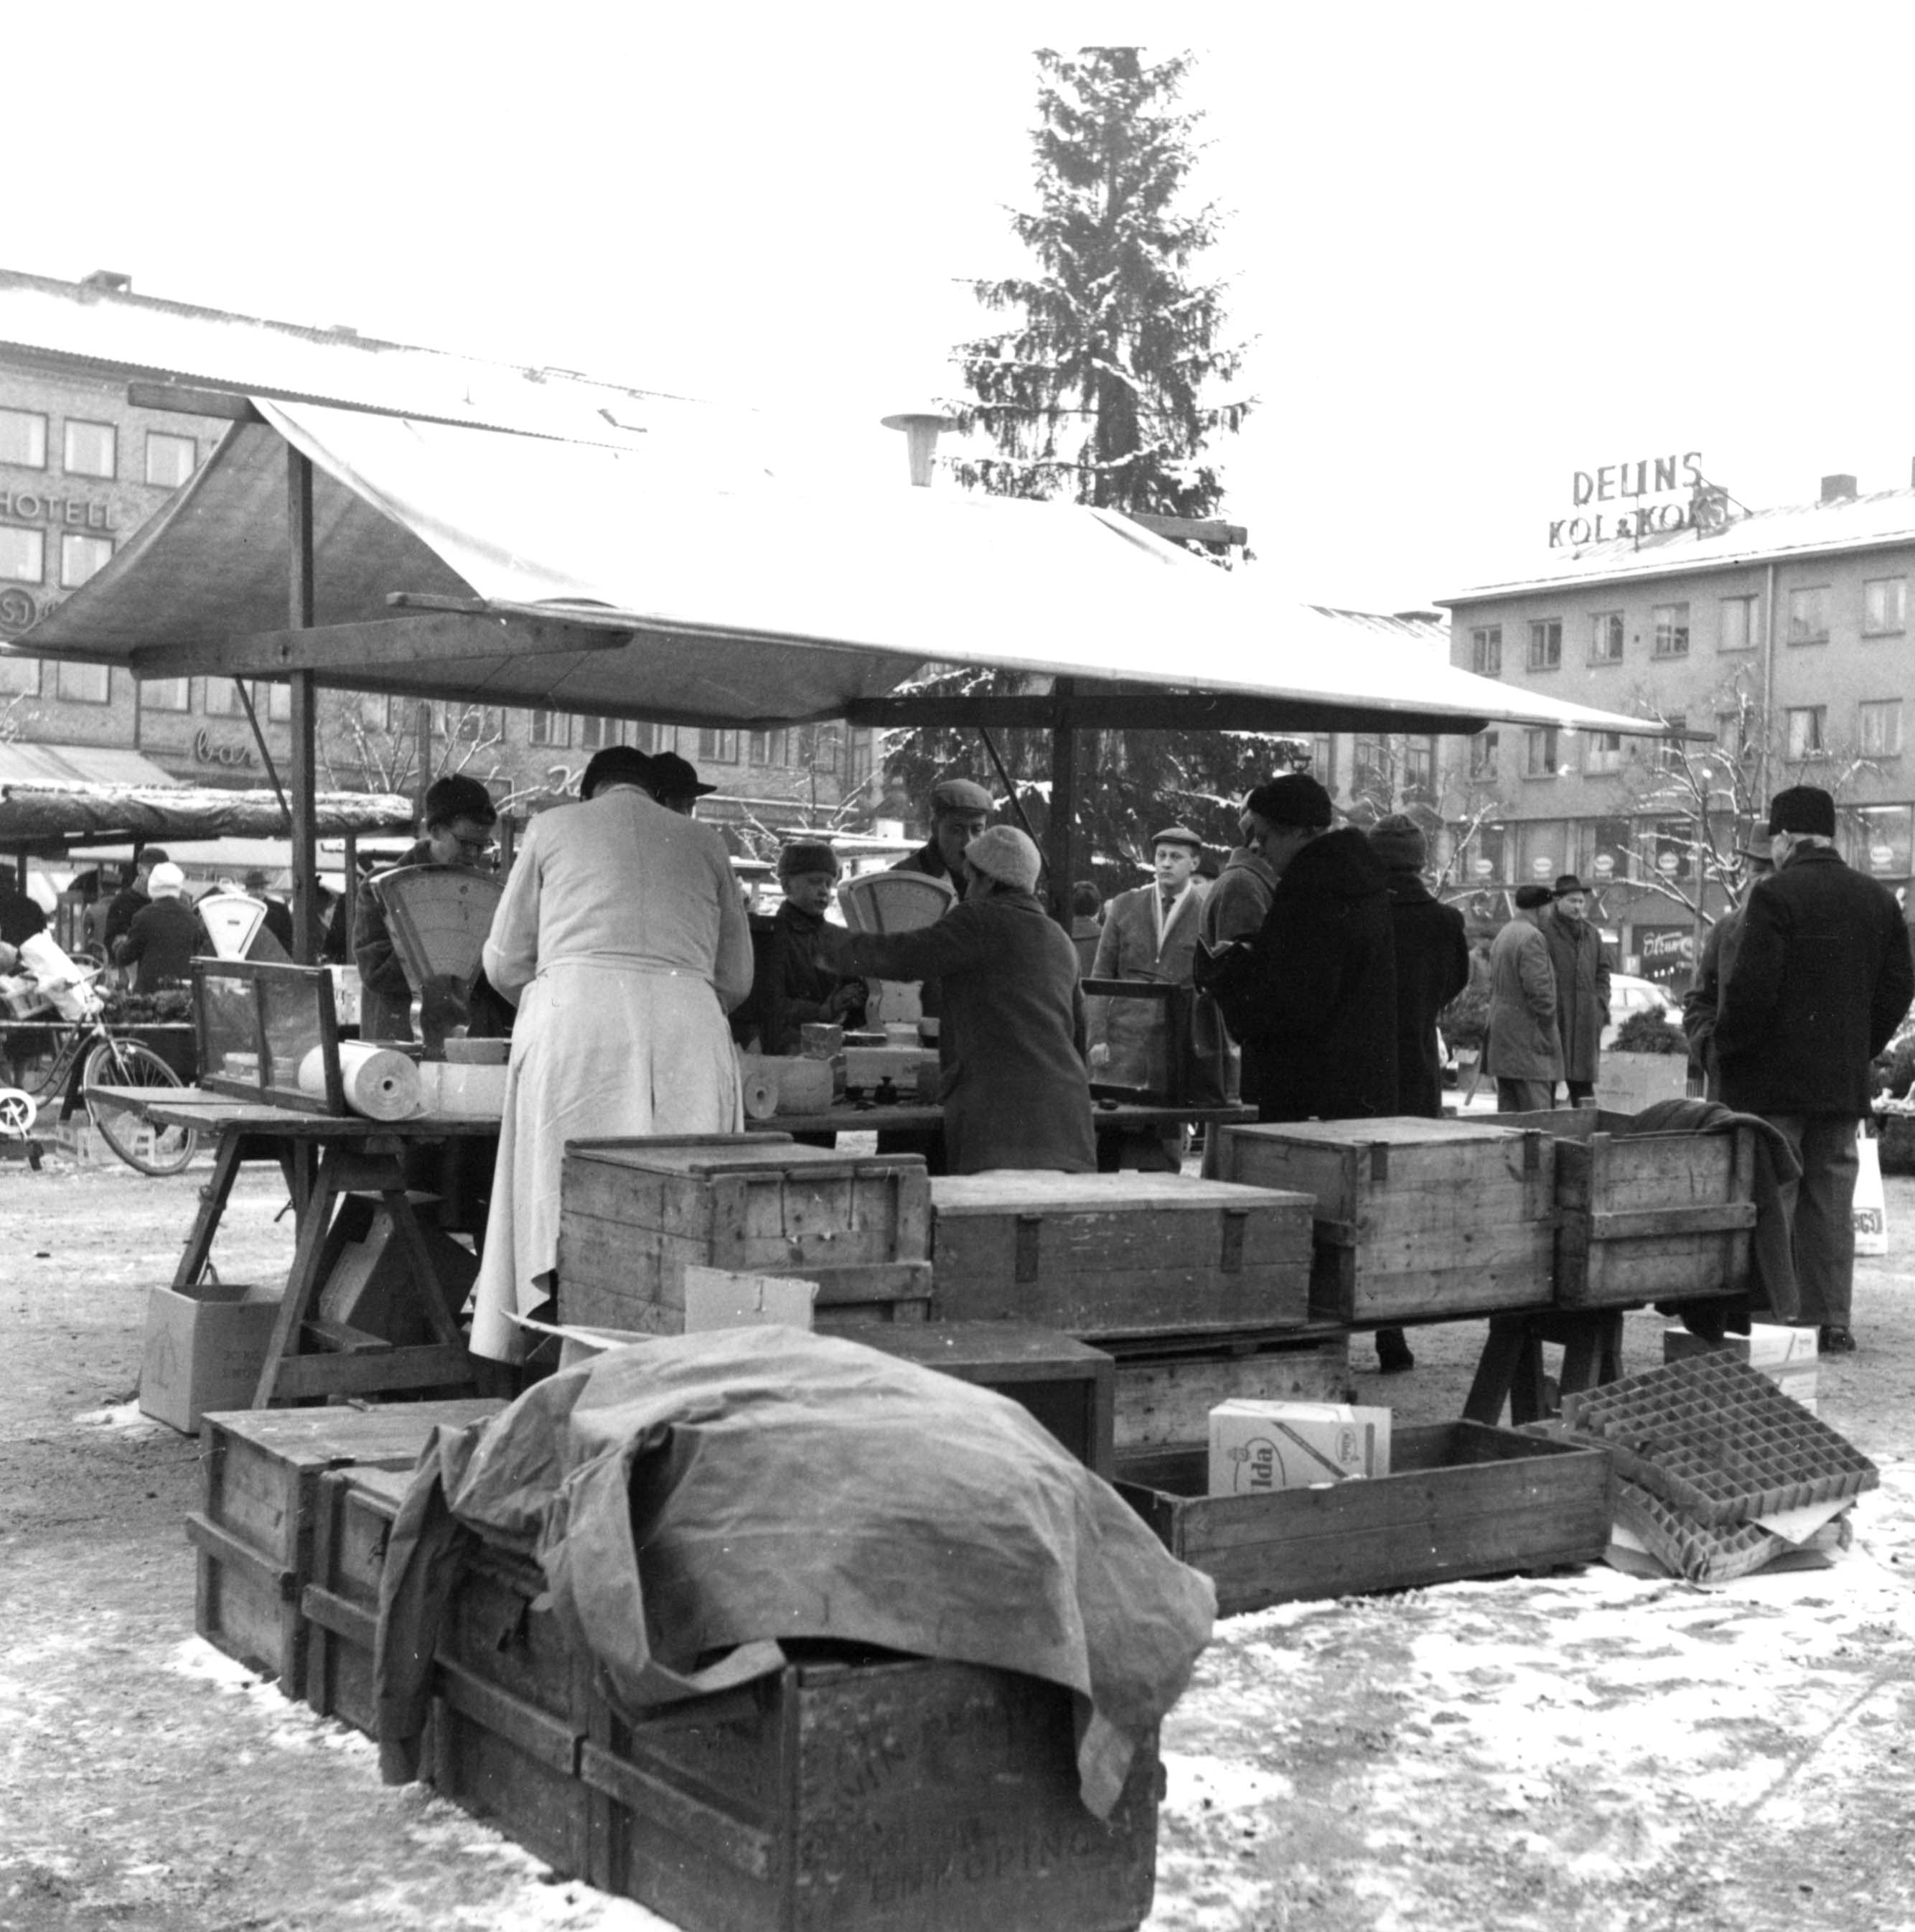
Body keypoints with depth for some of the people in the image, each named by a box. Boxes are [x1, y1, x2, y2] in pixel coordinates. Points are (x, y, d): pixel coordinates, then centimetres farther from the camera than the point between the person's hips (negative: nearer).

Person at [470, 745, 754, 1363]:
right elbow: (736, 979, 23)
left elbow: (504, 963, 20)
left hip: (573, 1016, -1)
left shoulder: (553, 827, 19)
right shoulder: (703, 841, 22)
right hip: (688, 1023, 1)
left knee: (567, 1197, 0)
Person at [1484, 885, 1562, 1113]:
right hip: (1527, 1041, -10)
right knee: (1536, 1119, -10)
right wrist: (1549, 1038, -12)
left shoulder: (1503, 936, 16)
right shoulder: (1532, 938, -14)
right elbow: (1539, 991, -19)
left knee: (1508, 1113, 9)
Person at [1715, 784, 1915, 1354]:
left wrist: (1727, 1050, -5)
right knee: (1831, 1201, 11)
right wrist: (1862, 1047, 17)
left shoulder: (1775, 896, -12)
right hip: (1844, 1082, 6)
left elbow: (1751, 988, -17)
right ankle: (1831, 1322, 14)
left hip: (1775, 1079, -6)